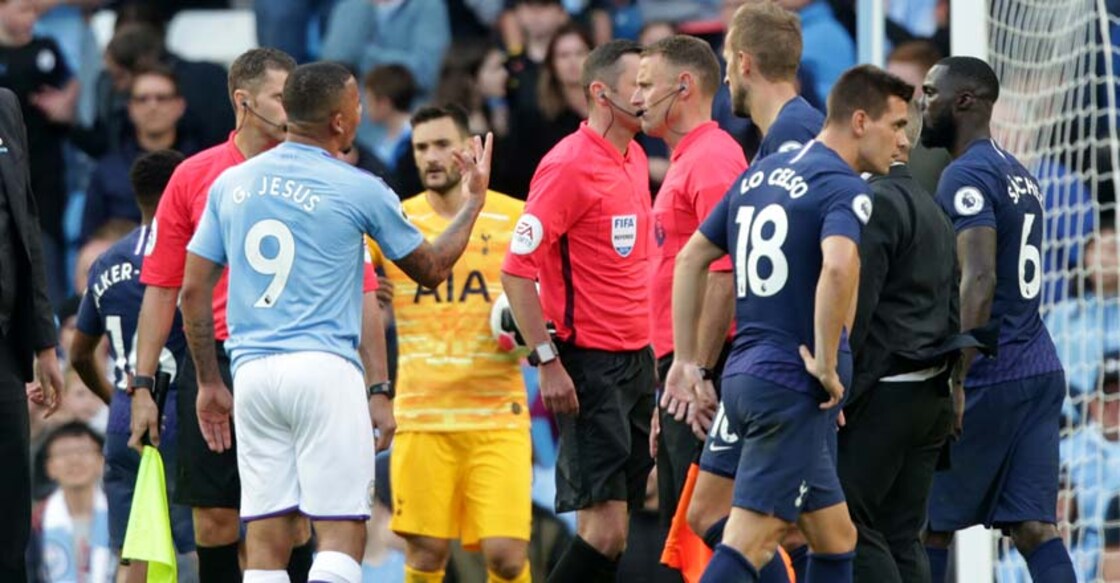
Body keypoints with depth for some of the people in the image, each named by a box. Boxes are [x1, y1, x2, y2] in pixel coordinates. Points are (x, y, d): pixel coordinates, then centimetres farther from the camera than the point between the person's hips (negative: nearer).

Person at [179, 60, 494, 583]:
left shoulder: (230, 184, 10)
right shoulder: (358, 190, -2)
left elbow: (193, 290, 12)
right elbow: (431, 269, 12)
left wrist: (209, 382, 21)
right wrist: (474, 201, 26)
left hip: (252, 372, 5)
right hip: (325, 367, -5)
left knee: (267, 540, 5)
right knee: (342, 535, -6)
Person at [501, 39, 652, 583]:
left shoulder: (635, 158, 12)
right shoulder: (569, 164, -14)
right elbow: (516, 270, -16)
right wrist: (547, 361, -18)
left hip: (636, 361, 8)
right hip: (589, 367, -8)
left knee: (609, 527, 7)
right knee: (605, 528, -13)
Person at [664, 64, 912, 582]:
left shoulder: (761, 173, 15)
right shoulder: (844, 188, -11)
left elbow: (691, 258, 20)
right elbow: (838, 267, -31)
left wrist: (685, 359, 22)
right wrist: (827, 363, -21)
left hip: (745, 377, 9)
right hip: (793, 388, -9)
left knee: (836, 540, 15)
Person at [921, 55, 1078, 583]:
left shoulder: (965, 177, -12)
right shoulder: (1018, 175, 17)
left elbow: (979, 281, -23)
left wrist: (954, 382, -26)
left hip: (990, 379, -8)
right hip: (1041, 371, 8)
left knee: (929, 523, 5)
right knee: (1033, 526, 0)